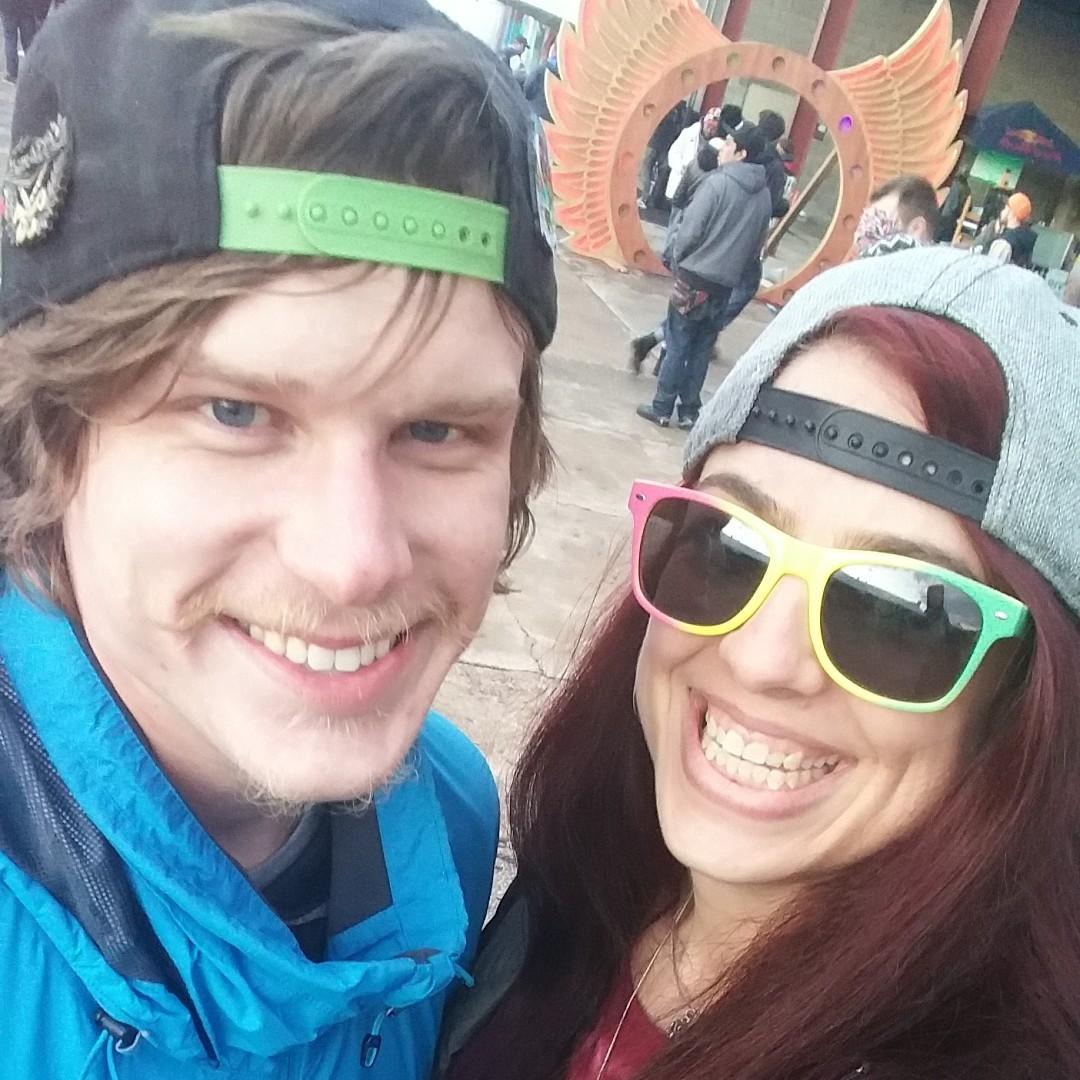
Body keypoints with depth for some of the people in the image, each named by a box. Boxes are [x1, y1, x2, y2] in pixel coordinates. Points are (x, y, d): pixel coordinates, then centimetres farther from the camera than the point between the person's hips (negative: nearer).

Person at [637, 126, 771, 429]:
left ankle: (662, 408, 8)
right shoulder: (764, 196, 5)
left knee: (678, 345, 3)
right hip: (726, 283, 5)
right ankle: (689, 411, 16)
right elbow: (757, 244, 12)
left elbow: (691, 230, -14)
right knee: (702, 349, 12)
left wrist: (677, 261, 1)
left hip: (696, 277, -5)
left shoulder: (717, 182, -13)